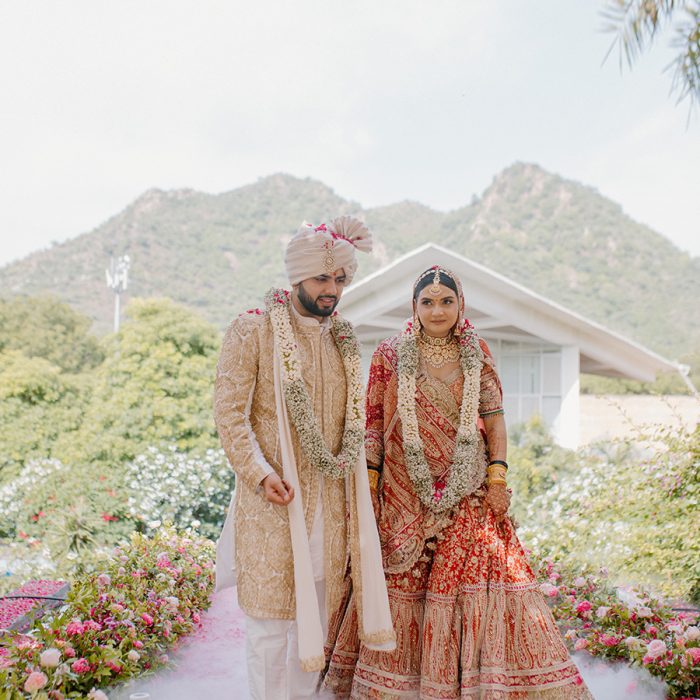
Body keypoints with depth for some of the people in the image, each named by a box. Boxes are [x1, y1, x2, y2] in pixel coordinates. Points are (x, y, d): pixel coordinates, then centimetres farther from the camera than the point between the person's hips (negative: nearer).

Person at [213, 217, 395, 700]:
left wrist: (353, 484, 14)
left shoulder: (342, 339, 13)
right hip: (274, 500, -5)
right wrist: (260, 473, -19)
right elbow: (229, 411, -9)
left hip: (330, 502, 6)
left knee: (317, 615, 12)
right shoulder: (253, 330, -5)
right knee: (271, 618, 0)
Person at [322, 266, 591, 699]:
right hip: (406, 493, -1)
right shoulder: (390, 355, 1)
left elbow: (494, 419, 4)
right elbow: (373, 424, 1)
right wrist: (369, 486, -4)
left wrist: (497, 478, -5)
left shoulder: (476, 353, 5)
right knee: (402, 589, 5)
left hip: (468, 492, 1)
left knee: (478, 580, -4)